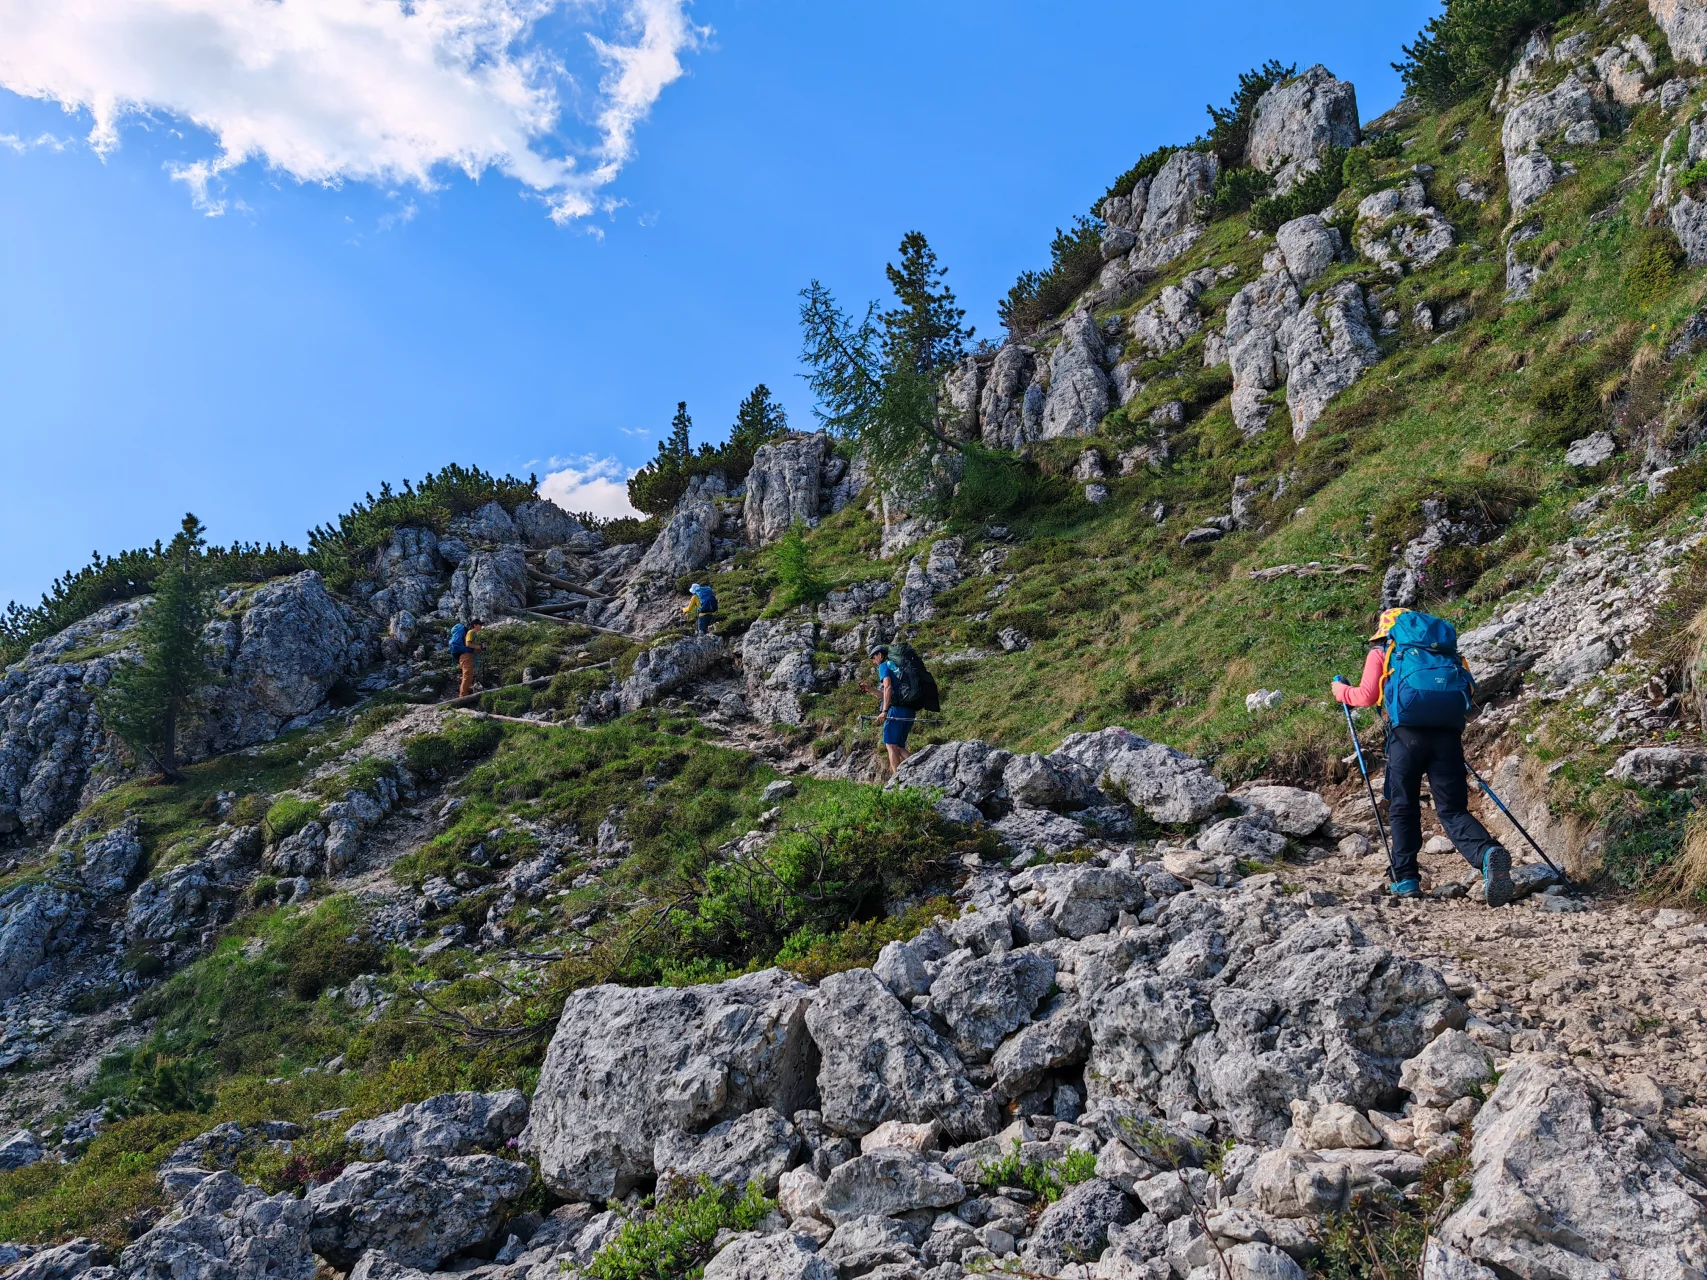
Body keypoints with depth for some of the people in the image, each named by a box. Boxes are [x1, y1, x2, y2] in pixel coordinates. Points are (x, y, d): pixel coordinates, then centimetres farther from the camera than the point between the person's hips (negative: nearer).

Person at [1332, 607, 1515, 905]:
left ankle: (1406, 880, 12)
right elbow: (1464, 690, 26)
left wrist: (1342, 690, 27)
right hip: (1449, 732, 3)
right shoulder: (1444, 651, 31)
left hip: (1408, 734, -3)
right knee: (1453, 810, 3)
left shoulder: (1382, 652, 18)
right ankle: (1488, 853, -26)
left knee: (1403, 809, 12)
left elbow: (1367, 696, 8)